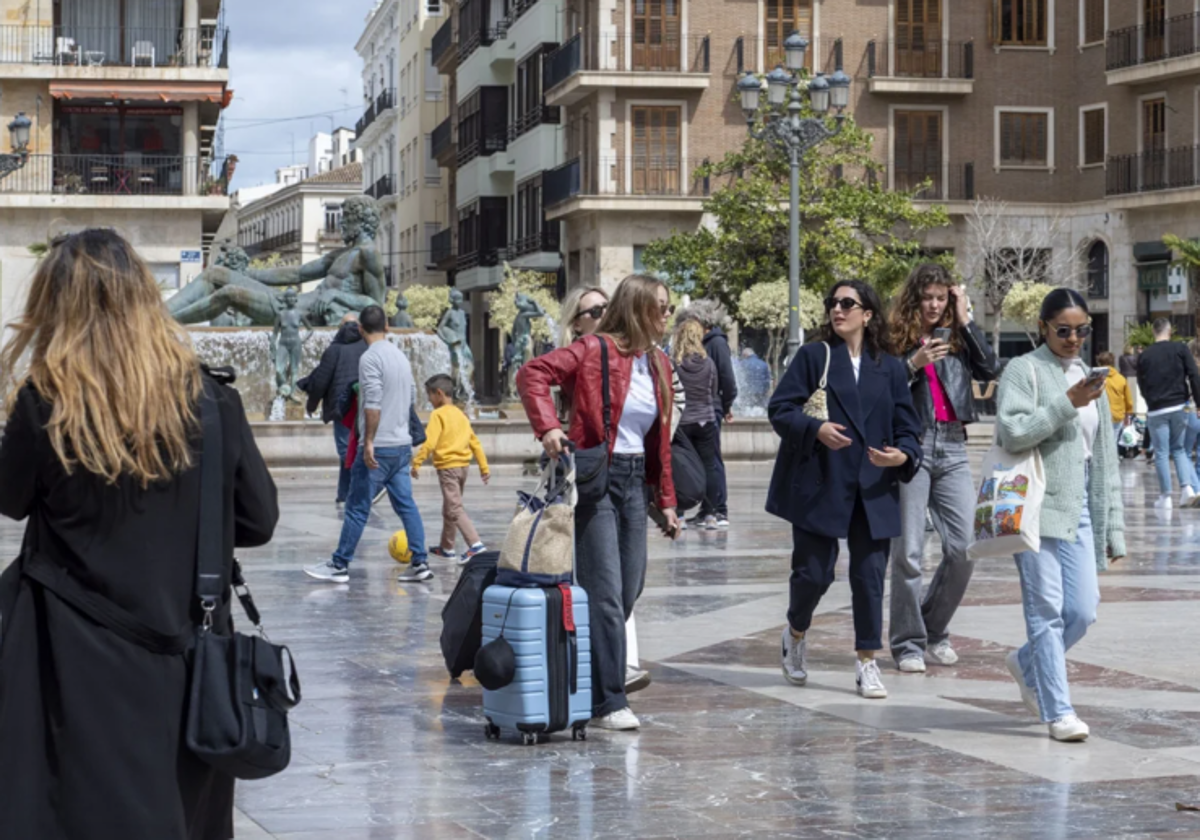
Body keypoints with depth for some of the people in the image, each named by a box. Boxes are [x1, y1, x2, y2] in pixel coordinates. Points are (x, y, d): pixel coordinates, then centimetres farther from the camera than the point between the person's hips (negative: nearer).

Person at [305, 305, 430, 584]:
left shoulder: (371, 358, -12)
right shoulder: (401, 356, 13)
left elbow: (373, 404, -20)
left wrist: (369, 442, -18)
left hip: (378, 448, -8)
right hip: (402, 445, 8)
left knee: (357, 508, -1)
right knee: (406, 505, 8)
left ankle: (339, 566, 5)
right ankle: (420, 563, 3)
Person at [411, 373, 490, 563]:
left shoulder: (438, 414, -10)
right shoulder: (460, 414, 14)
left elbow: (429, 442, -19)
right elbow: (475, 442, 15)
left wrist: (416, 462, -16)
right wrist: (484, 467, 17)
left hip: (447, 467, -8)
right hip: (463, 465, 8)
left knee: (455, 509, -8)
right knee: (449, 509, 18)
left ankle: (476, 544, -13)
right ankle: (446, 548, 23)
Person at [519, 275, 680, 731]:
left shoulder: (660, 364, 13)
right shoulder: (596, 350, -10)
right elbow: (533, 373, -17)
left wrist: (666, 499, 18)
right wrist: (548, 427, -27)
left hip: (634, 480, 8)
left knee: (630, 590, 11)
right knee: (605, 594, -8)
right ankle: (607, 703, -4)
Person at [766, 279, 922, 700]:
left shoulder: (890, 368, 9)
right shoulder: (813, 356, 3)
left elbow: (908, 429, 9)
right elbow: (779, 409, -4)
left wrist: (902, 456, -13)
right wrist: (815, 430, -22)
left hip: (873, 490, 2)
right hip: (819, 486, -2)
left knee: (870, 575, 0)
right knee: (814, 572, -2)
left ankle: (867, 663, 11)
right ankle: (795, 634, 28)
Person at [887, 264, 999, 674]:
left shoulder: (957, 338, 14)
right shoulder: (896, 340, 3)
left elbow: (990, 370, -1)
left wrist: (965, 320, 0)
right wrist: (913, 365, -14)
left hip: (953, 448, 4)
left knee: (964, 548, -1)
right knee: (908, 551, -3)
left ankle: (935, 632, 18)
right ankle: (908, 644, 7)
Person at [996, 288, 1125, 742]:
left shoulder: (1090, 379, 19)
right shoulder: (1024, 371, 0)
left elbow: (1105, 457, 20)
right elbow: (1011, 431, -15)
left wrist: (1113, 526, 17)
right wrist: (1066, 404, -18)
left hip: (1079, 508, 6)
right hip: (1036, 505, -6)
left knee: (1083, 610, 1)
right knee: (1047, 609, -5)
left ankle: (1027, 663, 29)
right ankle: (1058, 711, 0)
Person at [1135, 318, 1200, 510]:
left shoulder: (1144, 356, 2)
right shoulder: (1180, 349, 0)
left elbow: (1142, 385, 7)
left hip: (1156, 410, -1)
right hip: (1179, 407, 1)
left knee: (1161, 453, 3)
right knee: (1178, 448, 15)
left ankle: (1165, 497, 3)